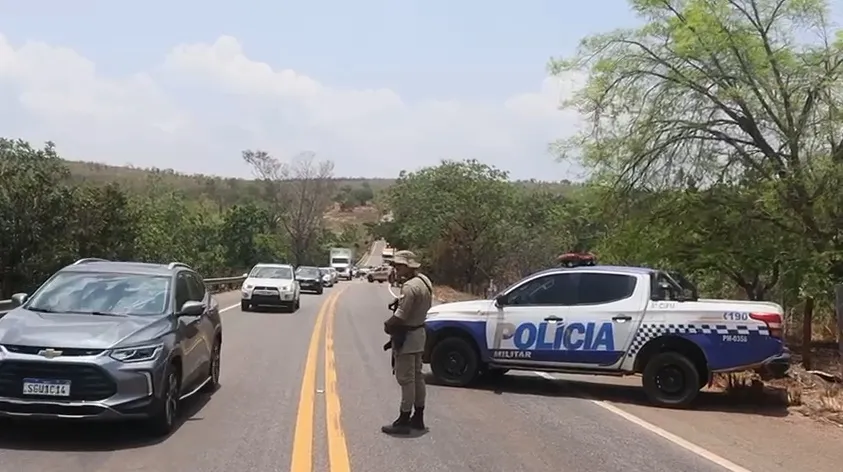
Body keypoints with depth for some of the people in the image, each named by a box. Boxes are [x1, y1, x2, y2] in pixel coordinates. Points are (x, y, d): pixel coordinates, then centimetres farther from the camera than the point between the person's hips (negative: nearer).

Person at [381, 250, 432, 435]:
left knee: (406, 379, -4)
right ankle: (418, 417, 26)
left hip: (406, 337, -10)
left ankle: (404, 421, 3)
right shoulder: (424, 281, 7)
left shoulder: (410, 286, -24)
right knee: (417, 376, 17)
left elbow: (400, 316, -26)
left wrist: (387, 325, -7)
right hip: (418, 332, 10)